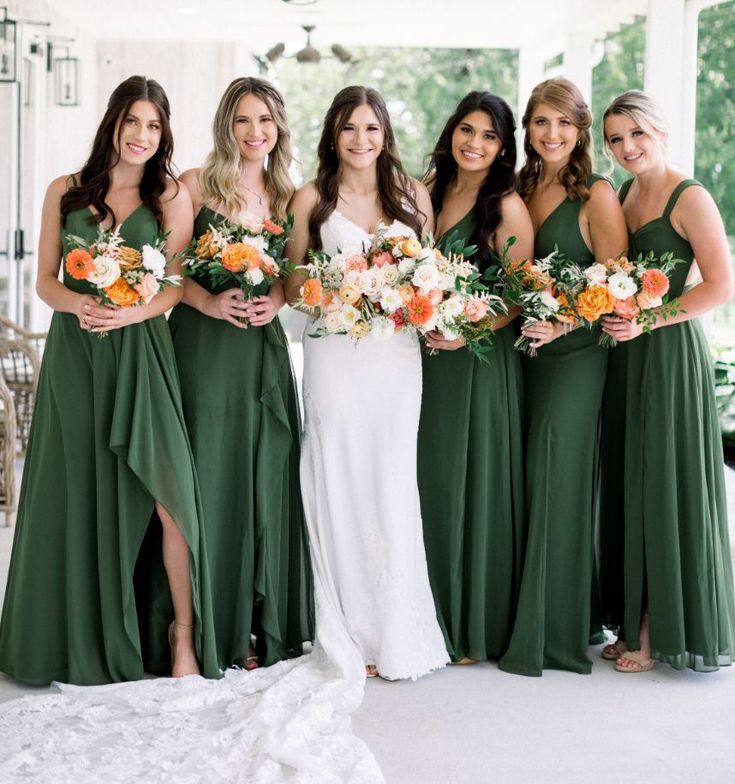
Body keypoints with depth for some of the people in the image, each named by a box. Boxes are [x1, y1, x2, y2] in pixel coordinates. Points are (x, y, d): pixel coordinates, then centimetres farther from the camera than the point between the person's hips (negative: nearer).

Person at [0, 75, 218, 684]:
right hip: (73, 355, 2)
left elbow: (176, 286, 0)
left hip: (139, 355, -2)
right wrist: (79, 304, -14)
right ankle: (78, 640, 17)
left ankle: (184, 638, -2)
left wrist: (130, 312, -19)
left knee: (163, 493, -12)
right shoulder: (65, 193, 11)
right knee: (75, 494, 4)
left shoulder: (171, 196, 6)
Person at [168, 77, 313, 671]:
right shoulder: (196, 185, -1)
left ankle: (264, 627, 14)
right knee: (211, 479, -3)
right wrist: (209, 301, -17)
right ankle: (212, 630, 6)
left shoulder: (286, 194, 12)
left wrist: (276, 298, -4)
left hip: (263, 348, 4)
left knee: (265, 480, 3)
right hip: (203, 347, -4)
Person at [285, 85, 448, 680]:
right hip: (334, 354, -1)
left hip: (397, 354, 1)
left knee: (393, 484, 1)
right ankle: (349, 636, 8)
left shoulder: (414, 195, 11)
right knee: (339, 484, -1)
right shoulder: (312, 198, 6)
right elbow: (292, 285, 8)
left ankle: (398, 636, 9)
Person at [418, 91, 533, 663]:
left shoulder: (506, 206, -8)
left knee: (472, 483, 0)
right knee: (430, 482, 9)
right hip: (430, 356, 6)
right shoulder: (430, 192, 11)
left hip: (481, 360, -6)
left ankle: (474, 628, 13)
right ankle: (435, 620, 21)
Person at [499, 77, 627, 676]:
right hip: (522, 348, 6)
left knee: (558, 483, -4)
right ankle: (524, 621, 17)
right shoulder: (518, 190, 12)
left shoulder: (596, 195, -6)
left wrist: (564, 323, -22)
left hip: (573, 353, -6)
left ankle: (556, 632, 7)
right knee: (526, 484, 7)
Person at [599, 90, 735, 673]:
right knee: (627, 487, 9)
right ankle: (635, 624, 19)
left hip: (671, 353, -7)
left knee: (664, 488, -1)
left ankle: (664, 632, 10)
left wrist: (648, 321, -19)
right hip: (626, 354, 7)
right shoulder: (622, 196, 12)